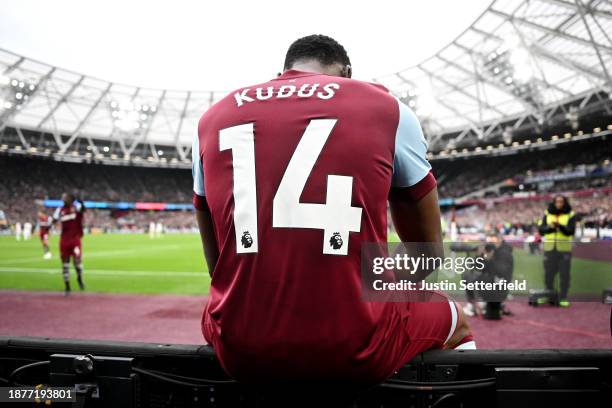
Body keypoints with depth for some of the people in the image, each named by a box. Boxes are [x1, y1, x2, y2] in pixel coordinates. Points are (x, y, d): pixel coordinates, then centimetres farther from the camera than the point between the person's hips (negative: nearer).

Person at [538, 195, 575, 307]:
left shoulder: (570, 215, 0)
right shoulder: (547, 214, 7)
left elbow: (571, 231, -10)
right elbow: (541, 230, 2)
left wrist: (560, 225, -25)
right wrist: (550, 227, -16)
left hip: (564, 249, -2)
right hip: (549, 248, 2)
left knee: (564, 275, -1)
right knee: (548, 274, 9)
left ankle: (563, 298, 8)